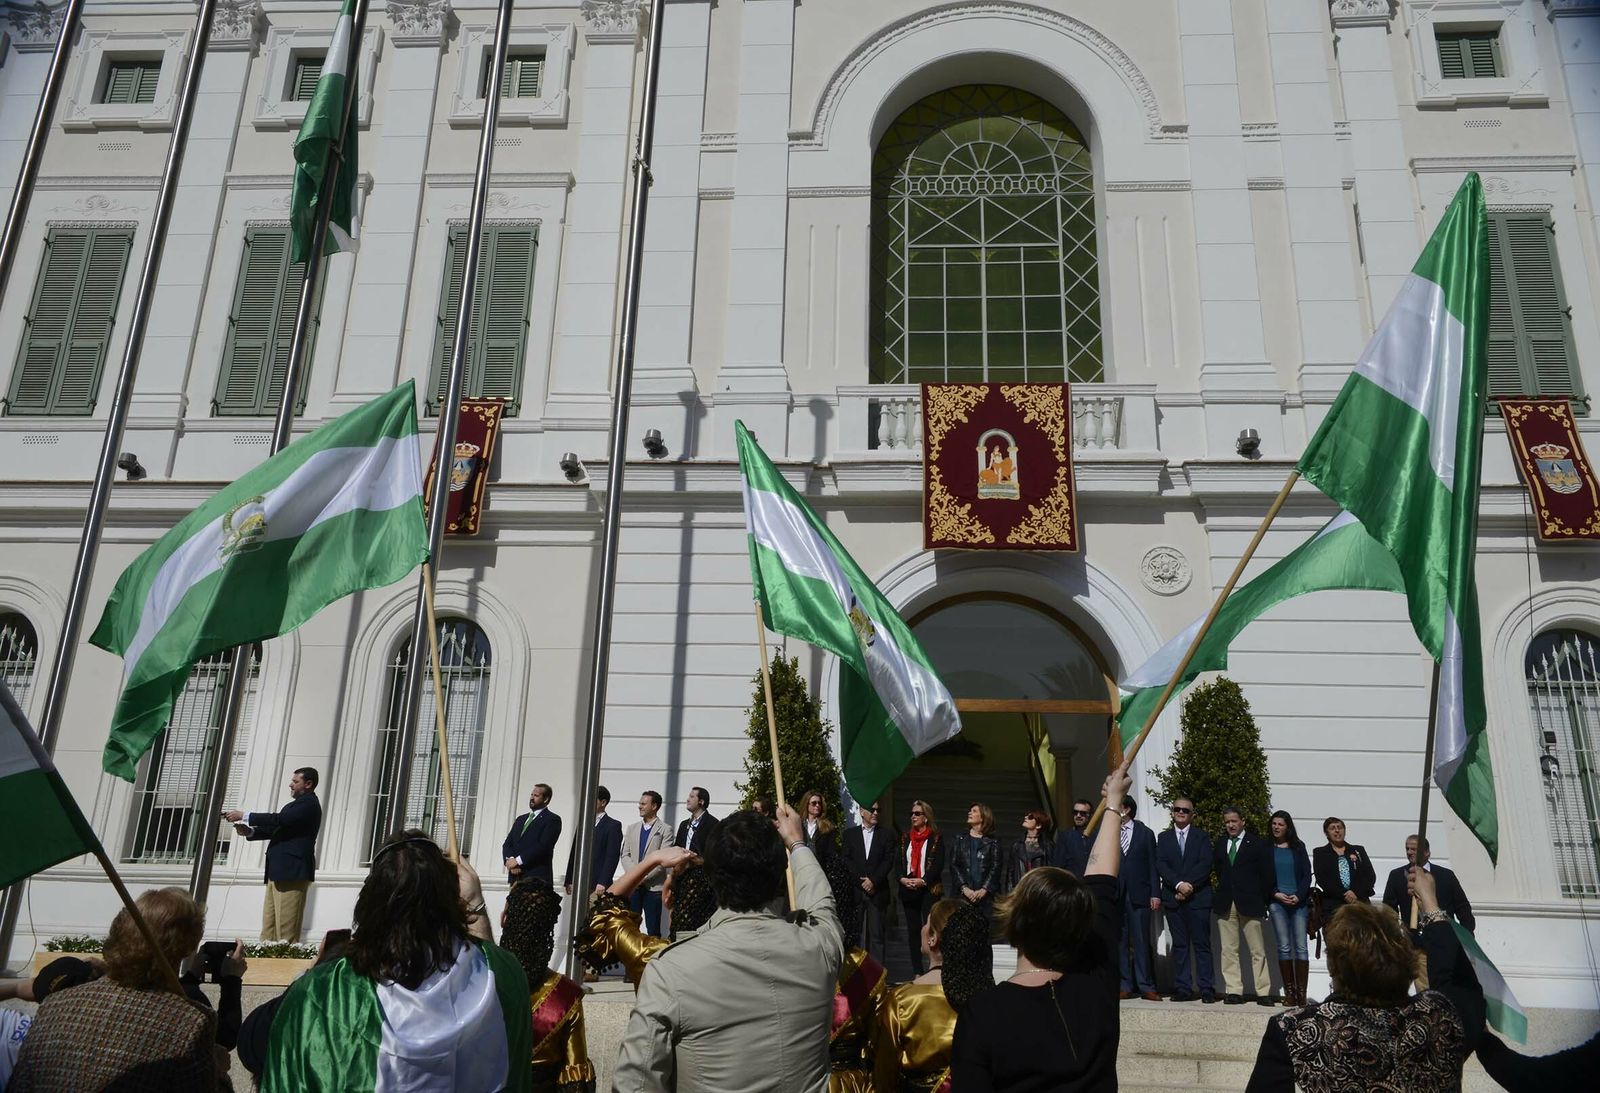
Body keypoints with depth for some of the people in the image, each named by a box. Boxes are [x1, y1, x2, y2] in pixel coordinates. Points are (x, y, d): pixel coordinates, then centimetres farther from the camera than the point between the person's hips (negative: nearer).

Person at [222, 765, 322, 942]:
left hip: (291, 872, -10)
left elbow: (279, 819, -19)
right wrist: (249, 832, 5)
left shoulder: (309, 803, -9)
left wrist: (243, 816, -14)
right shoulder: (300, 803, 23)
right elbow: (277, 829, 21)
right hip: (278, 872, 10)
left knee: (286, 930, -11)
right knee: (268, 928, 7)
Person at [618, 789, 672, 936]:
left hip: (653, 886, -4)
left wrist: (643, 876, -13)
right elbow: (625, 855, 10)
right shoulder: (632, 827, 14)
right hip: (633, 885, 4)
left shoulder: (665, 830, -3)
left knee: (653, 928, 0)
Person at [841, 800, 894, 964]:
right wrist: (861, 881, -7)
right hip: (854, 890, 1)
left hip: (878, 891, 0)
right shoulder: (849, 833, 11)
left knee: (877, 934, -4)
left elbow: (888, 861, 1)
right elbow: (846, 860, 3)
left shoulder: (887, 835, 10)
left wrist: (873, 881, -9)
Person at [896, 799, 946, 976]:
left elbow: (938, 864, -8)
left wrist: (923, 881, -18)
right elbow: (898, 862, 10)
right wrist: (902, 878, -8)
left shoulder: (936, 838, -1)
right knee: (913, 930, 6)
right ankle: (916, 972, 10)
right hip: (908, 889, 5)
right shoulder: (906, 838, 14)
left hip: (929, 889, -5)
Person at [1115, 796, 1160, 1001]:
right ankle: (1125, 986, 9)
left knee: (1141, 942, 0)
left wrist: (1155, 894, -1)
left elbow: (1152, 865, 6)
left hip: (1138, 895, -1)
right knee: (1119, 942, 3)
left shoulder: (1145, 834, 8)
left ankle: (1146, 986, 6)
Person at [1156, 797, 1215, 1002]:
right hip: (1173, 898, 2)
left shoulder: (1202, 837, 8)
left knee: (1202, 944, -1)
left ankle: (1206, 989, 2)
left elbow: (1205, 865, -4)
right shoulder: (1163, 838, 12)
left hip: (1198, 897, -2)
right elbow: (1161, 866, 1)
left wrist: (1189, 886, -13)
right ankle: (1183, 988, 7)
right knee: (1179, 945, 4)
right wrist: (1179, 884, -13)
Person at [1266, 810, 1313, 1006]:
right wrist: (1276, 894, -8)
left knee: (1300, 946, -4)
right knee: (1284, 947, -2)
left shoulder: (1298, 847, 10)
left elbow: (1307, 874, 6)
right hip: (1277, 902, -1)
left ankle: (1301, 992, -3)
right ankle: (1289, 992, 2)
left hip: (1299, 901, 1)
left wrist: (1298, 896, -7)